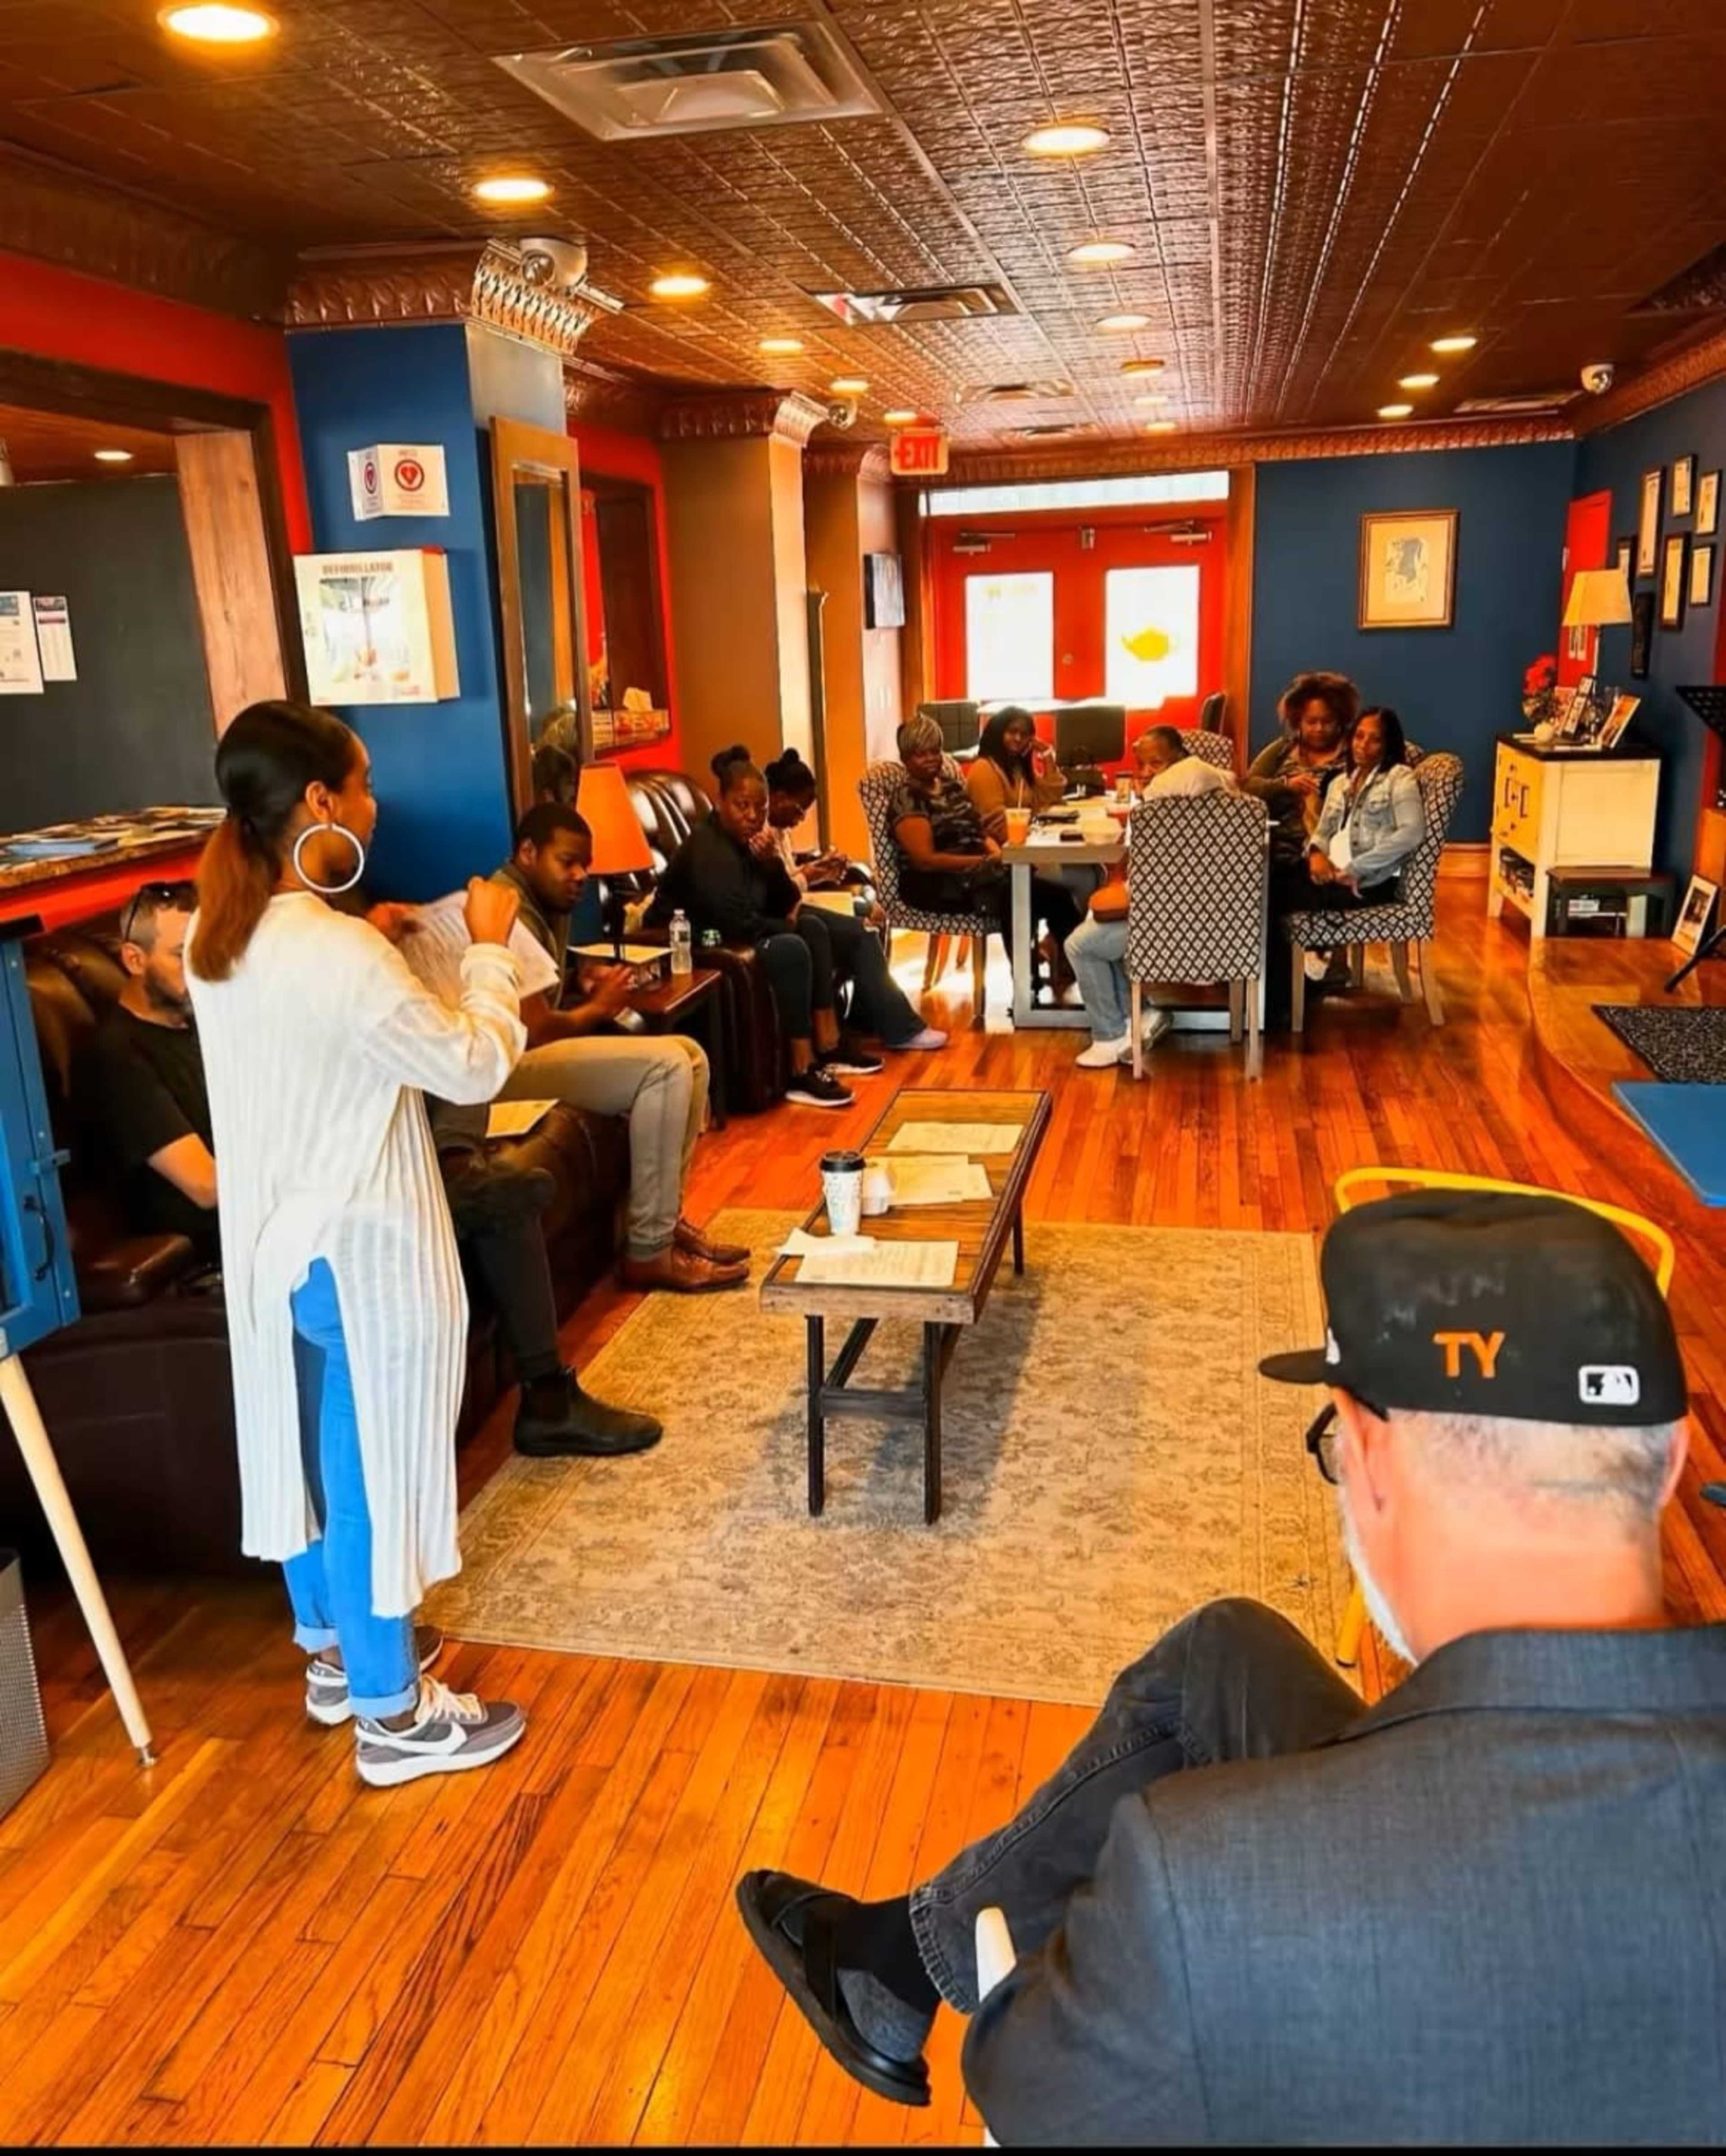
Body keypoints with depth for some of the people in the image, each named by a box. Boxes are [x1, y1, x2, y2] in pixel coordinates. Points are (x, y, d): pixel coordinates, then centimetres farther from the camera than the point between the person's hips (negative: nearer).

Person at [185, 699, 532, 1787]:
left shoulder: (222, 942, 1)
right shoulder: (341, 954, -26)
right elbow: (475, 1066, -18)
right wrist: (489, 949, -5)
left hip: (272, 1243, 9)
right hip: (356, 1250, -9)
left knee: (305, 1450, 21)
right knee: (370, 1469, 5)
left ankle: (334, 1649, 41)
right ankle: (393, 1716, 21)